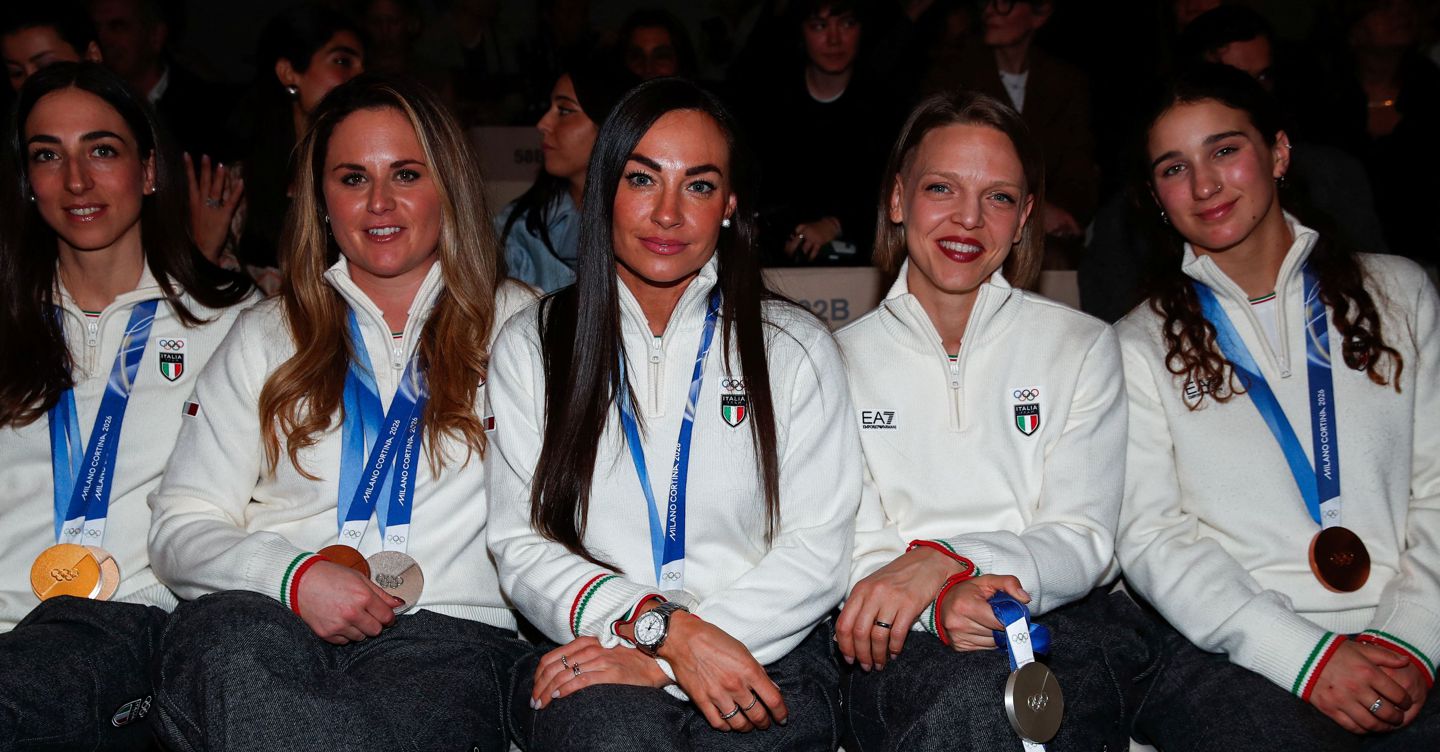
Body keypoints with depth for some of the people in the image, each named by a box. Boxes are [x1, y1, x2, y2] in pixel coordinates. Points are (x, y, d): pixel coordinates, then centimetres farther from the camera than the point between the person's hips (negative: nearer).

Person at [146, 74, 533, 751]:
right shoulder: (267, 335, 20)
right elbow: (180, 526, 12)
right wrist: (293, 576, -9)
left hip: (449, 628, -2)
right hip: (264, 618, 3)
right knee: (228, 636, -36)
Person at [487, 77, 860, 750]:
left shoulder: (795, 348, 8)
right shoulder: (529, 347, 10)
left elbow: (818, 548, 0)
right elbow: (521, 546, 2)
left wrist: (657, 662, -14)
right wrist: (666, 629, -16)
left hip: (762, 655, 1)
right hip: (589, 654, -1)